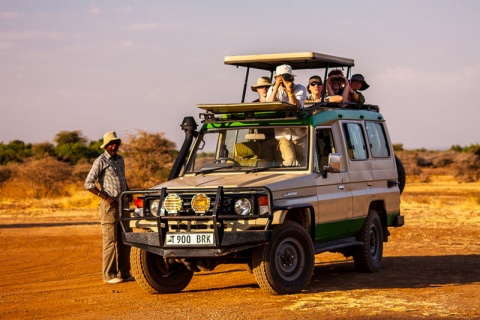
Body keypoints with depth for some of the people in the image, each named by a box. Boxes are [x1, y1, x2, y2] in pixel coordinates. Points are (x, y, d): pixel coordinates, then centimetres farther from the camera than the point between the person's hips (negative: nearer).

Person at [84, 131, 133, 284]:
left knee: (125, 241, 8)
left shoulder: (120, 159, 15)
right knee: (110, 241, -6)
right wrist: (106, 197, -17)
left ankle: (124, 273, 14)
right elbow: (89, 183, -13)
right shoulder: (100, 161, -7)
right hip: (109, 206, -7)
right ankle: (109, 275, -2)